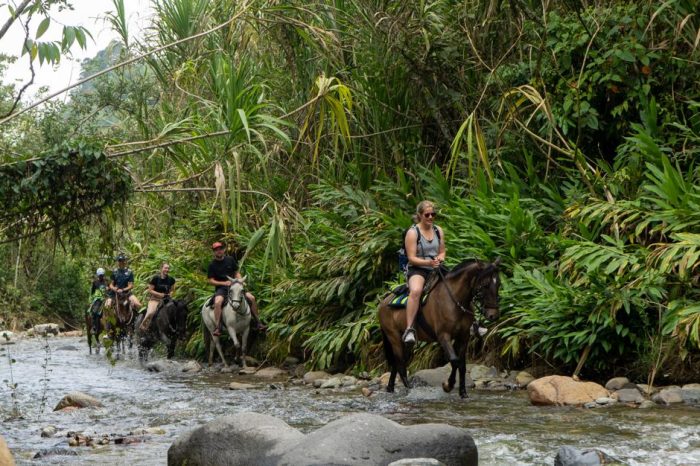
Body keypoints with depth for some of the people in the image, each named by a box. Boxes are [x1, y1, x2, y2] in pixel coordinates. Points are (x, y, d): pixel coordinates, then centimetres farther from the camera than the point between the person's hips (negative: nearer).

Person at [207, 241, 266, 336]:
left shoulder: (230, 259, 10)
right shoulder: (212, 265, 0)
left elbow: (236, 273, 16)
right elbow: (211, 281, -3)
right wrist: (224, 283, -15)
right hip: (220, 288, -4)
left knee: (251, 298, -11)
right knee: (218, 302, -36)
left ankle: (257, 322, 0)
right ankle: (217, 327, -37)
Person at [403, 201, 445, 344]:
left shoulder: (438, 231, 11)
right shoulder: (413, 232, -6)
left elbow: (442, 252, 18)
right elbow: (412, 258, -11)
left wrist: (439, 259, -6)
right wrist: (429, 262, -25)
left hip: (435, 270, 6)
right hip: (417, 269, -6)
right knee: (416, 291, -37)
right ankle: (409, 329, -41)